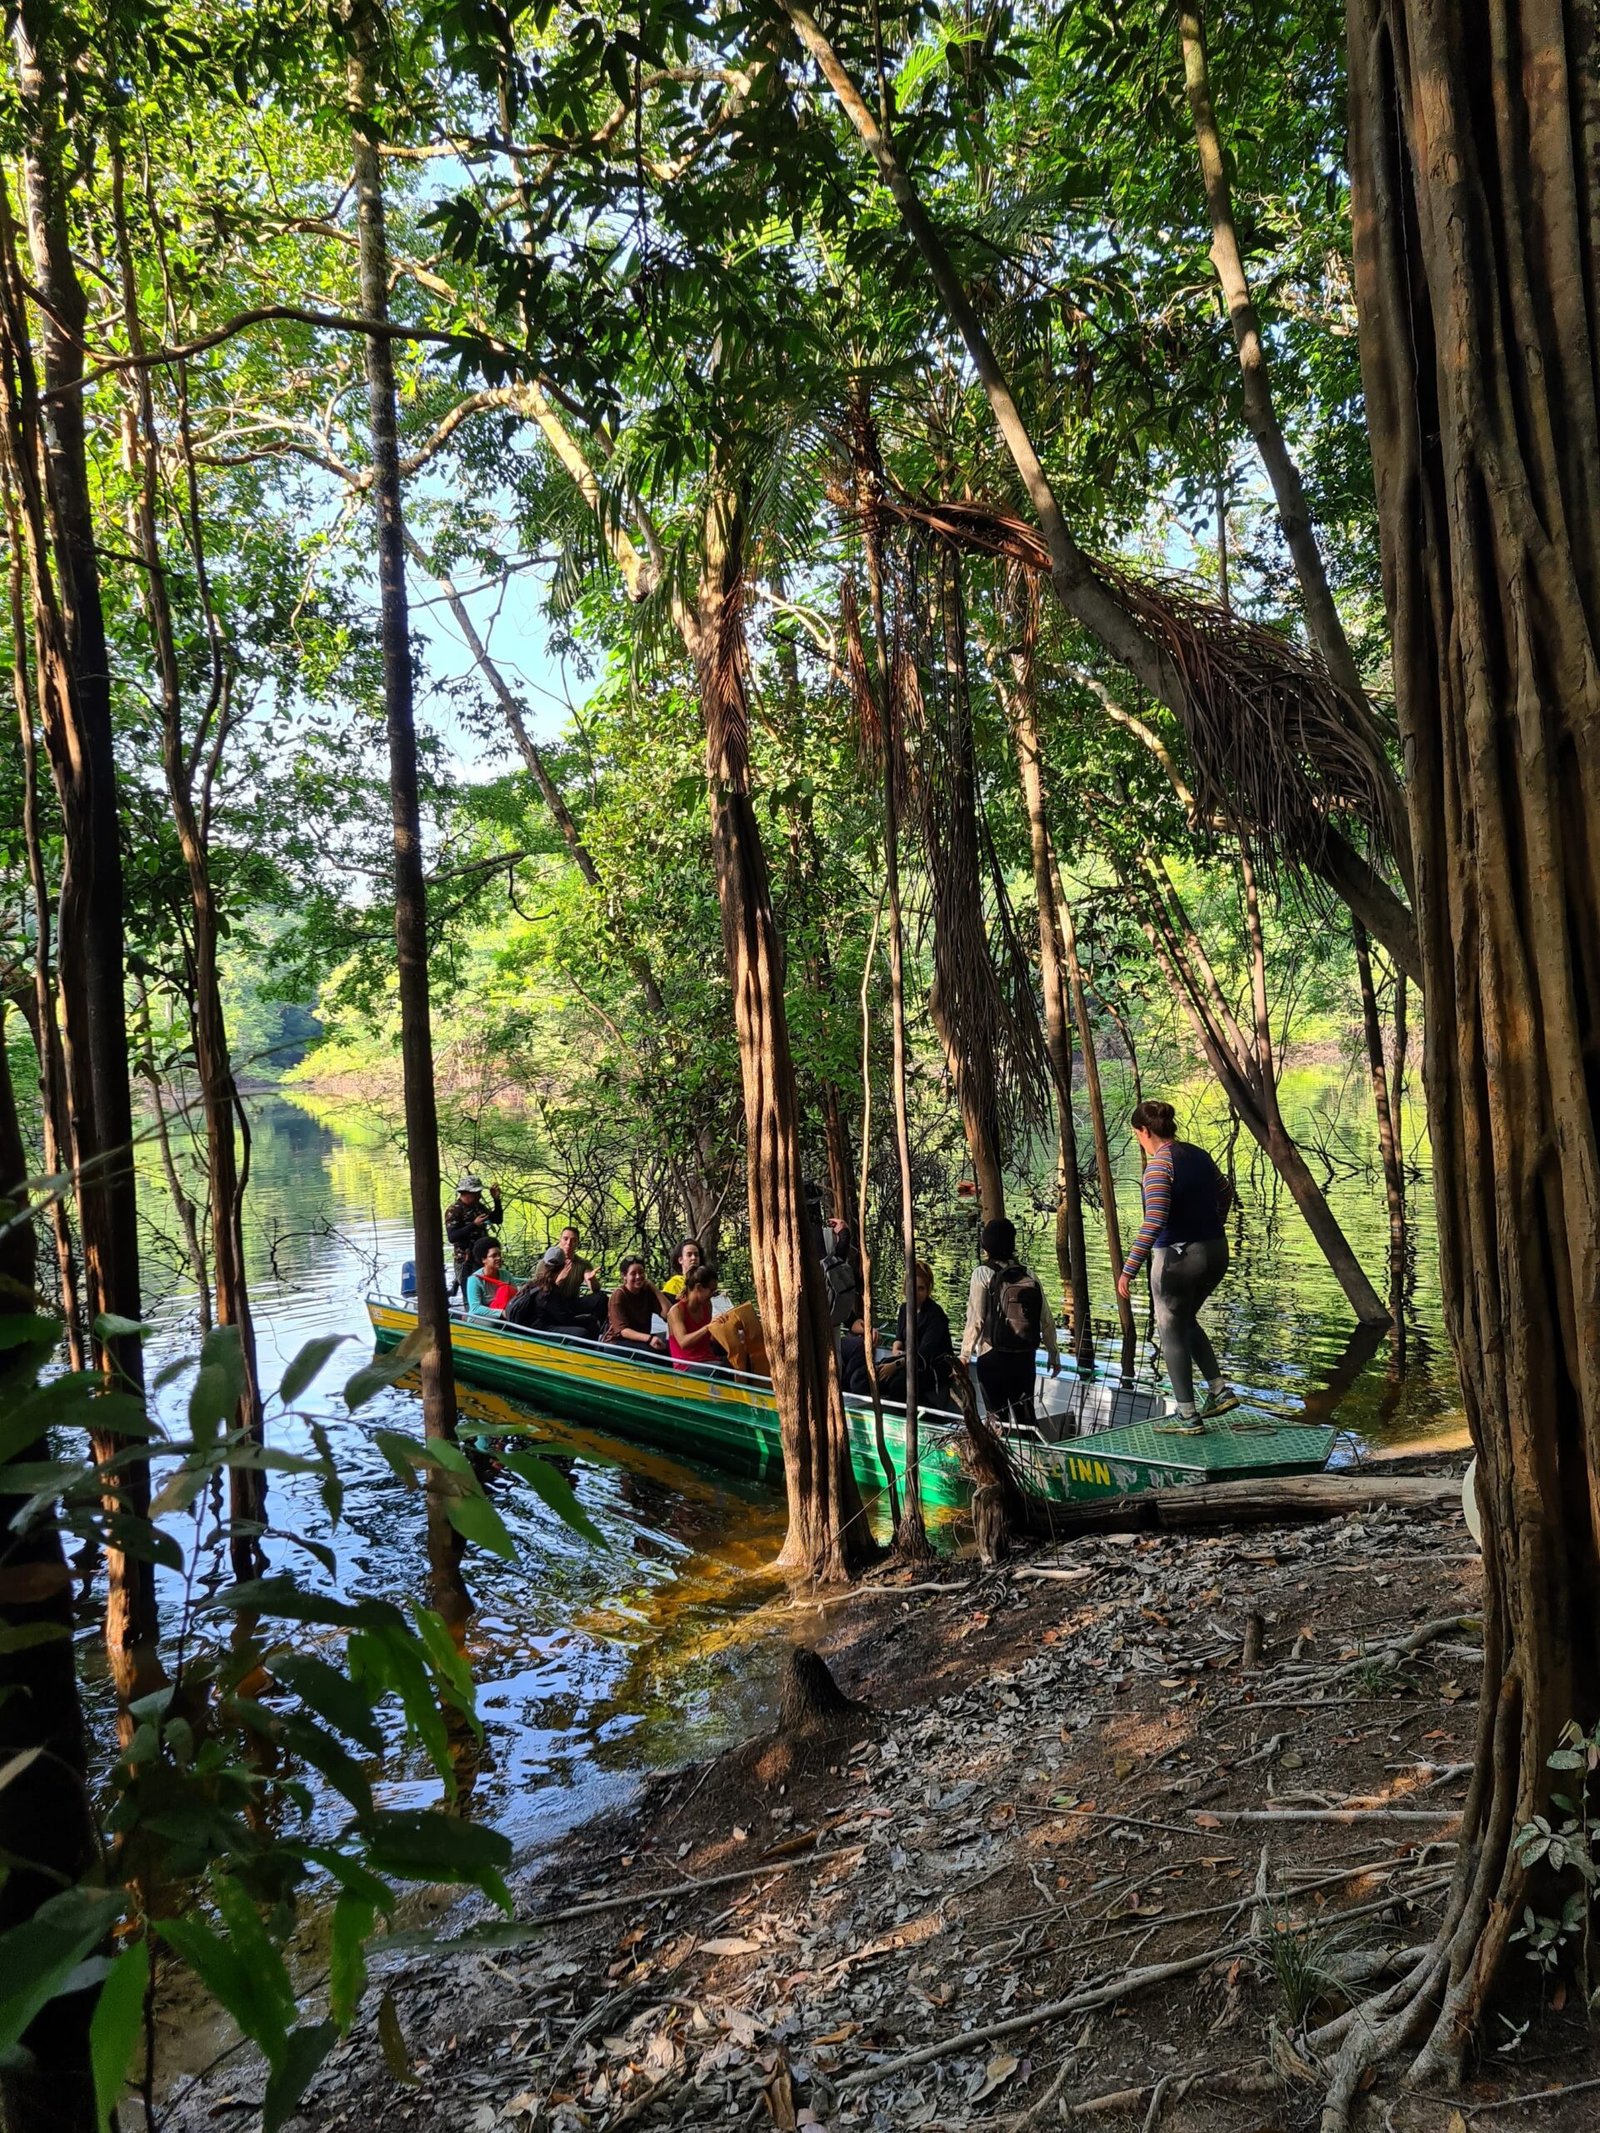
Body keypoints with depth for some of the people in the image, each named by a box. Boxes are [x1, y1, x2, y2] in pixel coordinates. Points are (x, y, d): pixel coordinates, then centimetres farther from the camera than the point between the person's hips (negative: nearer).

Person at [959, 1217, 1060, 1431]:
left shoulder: (983, 1274, -10)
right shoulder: (1028, 1276, 1)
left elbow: (975, 1320, -13)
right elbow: (1047, 1322, 3)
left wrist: (965, 1356, -5)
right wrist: (1054, 1355, 15)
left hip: (993, 1357, -4)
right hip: (1026, 1357, 4)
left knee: (997, 1418, 6)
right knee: (1025, 1415, 15)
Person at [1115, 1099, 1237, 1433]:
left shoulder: (1159, 1163, -17)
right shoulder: (1197, 1154, 7)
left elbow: (1154, 1221, -27)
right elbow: (1225, 1192, 24)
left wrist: (1129, 1270, -25)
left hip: (1178, 1257, -8)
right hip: (1215, 1252, 8)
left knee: (1172, 1334, 7)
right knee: (1185, 1321, 27)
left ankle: (1189, 1418, 12)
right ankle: (1219, 1391, 19)